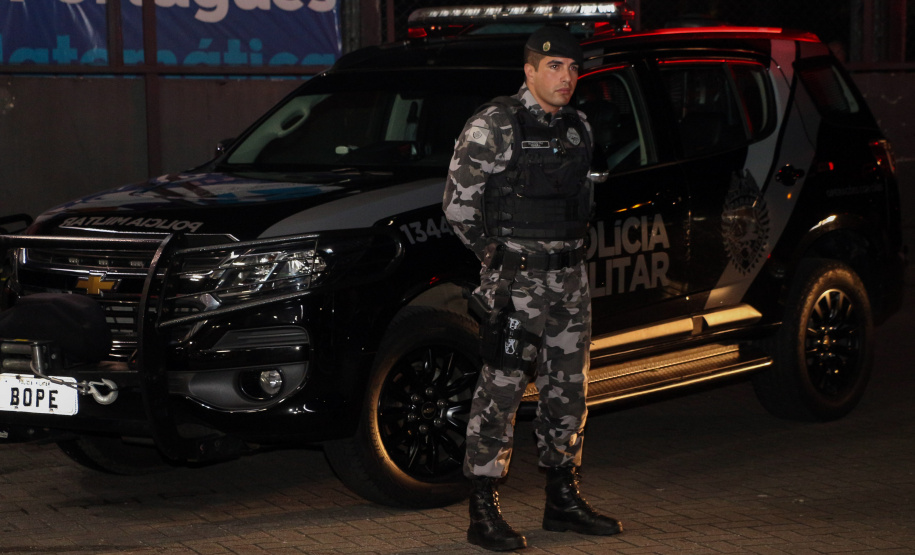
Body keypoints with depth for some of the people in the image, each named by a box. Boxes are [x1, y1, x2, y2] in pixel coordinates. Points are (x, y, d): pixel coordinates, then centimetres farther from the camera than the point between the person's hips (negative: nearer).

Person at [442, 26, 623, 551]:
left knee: (569, 388, 12)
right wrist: (496, 256, -9)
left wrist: (576, 248, 12)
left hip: (570, 276, 7)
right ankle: (484, 512, -3)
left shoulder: (578, 127, 13)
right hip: (516, 279, -7)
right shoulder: (495, 125, -8)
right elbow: (458, 201, -8)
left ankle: (564, 499, 24)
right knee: (501, 390, -7)